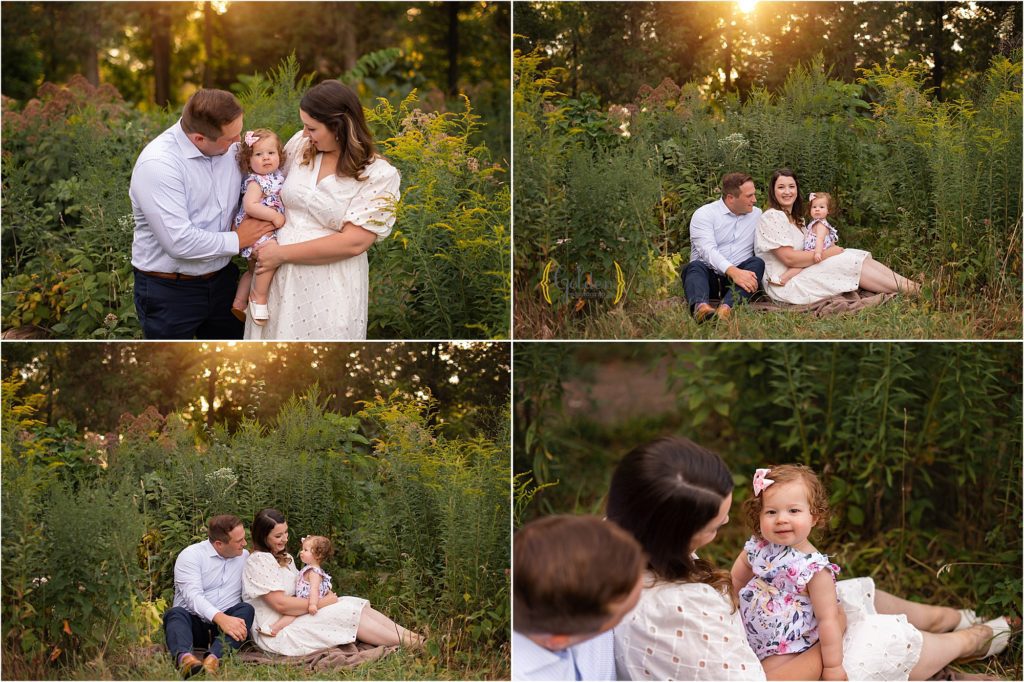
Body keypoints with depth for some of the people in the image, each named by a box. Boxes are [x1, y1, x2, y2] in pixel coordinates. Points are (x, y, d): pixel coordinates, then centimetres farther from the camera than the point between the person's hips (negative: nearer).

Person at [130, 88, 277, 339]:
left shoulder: (230, 146, -6)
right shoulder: (157, 164, -26)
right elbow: (179, 242, -30)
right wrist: (236, 240, -17)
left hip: (221, 279, 6)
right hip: (169, 291, -6)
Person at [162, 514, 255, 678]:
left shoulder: (245, 556, 11)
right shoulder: (191, 555, -6)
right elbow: (193, 596, -21)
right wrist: (221, 618, -37)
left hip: (227, 621, 3)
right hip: (193, 622, -3)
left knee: (246, 609, -26)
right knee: (176, 613, -32)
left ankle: (214, 658, -52)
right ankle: (184, 657, -65)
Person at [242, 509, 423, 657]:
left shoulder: (284, 558, 17)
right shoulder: (259, 561, -15)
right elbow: (281, 604, -22)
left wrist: (323, 595, -5)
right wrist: (320, 603, -15)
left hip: (292, 618, 9)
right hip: (276, 633, -9)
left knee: (356, 605, -6)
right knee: (348, 612, -18)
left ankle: (409, 636, -12)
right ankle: (406, 644, -17)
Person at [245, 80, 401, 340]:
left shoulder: (380, 176, -12)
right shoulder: (300, 144, 2)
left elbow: (354, 242, -18)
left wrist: (282, 253, -17)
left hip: (328, 290, -4)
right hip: (277, 278, 5)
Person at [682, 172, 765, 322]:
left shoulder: (757, 214, 14)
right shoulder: (704, 214, -3)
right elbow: (708, 250, -18)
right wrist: (733, 271, -33)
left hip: (740, 274, 3)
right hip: (708, 274, -3)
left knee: (757, 263, -24)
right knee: (695, 266, -32)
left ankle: (726, 307, -51)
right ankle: (701, 307, -65)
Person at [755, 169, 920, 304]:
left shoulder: (795, 219, 21)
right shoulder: (772, 217, -10)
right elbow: (789, 258, -19)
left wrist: (832, 250, -2)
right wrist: (826, 253, -12)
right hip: (784, 285, -9)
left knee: (857, 256, -5)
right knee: (849, 262, -17)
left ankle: (909, 284, -12)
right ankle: (907, 289, -18)